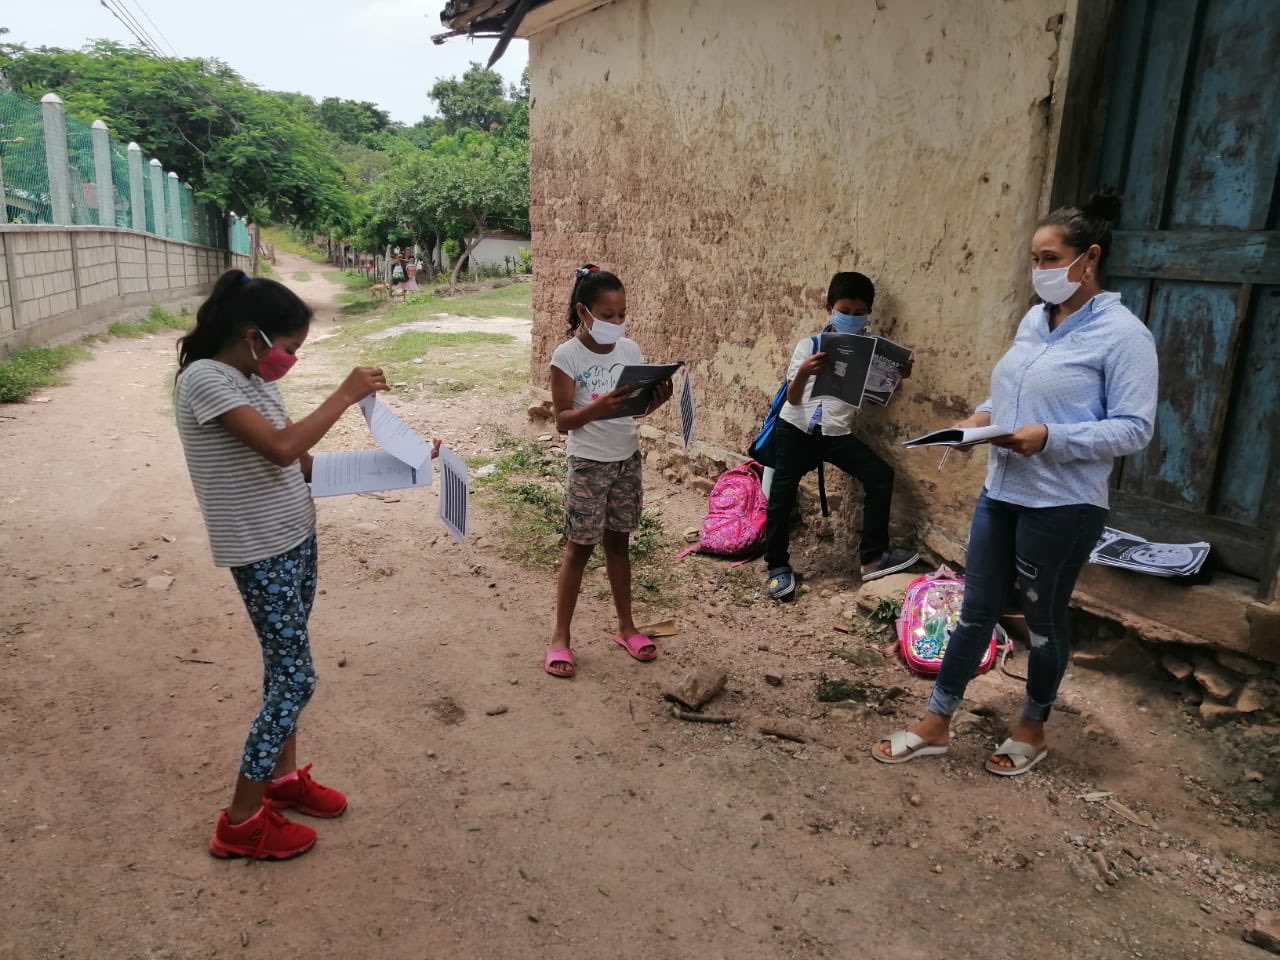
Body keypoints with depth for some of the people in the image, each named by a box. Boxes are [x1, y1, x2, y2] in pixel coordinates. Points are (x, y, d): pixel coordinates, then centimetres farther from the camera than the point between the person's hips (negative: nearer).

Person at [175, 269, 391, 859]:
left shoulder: (253, 379, 8)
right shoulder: (204, 378, -19)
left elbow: (300, 461, 12)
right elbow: (280, 449, -30)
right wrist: (346, 395, -21)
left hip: (296, 539, 9)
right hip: (260, 553, -9)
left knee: (283, 666, 18)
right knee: (295, 678, -4)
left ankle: (284, 776, 35)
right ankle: (241, 823, 10)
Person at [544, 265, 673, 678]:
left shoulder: (630, 350, 0)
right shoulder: (567, 356, -14)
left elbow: (639, 407, 6)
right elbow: (562, 420, -16)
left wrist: (658, 398, -16)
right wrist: (596, 409, -34)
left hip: (627, 459, 5)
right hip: (588, 464, -4)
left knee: (618, 543, 15)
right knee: (579, 547, 2)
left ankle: (625, 627, 28)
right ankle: (560, 638, 14)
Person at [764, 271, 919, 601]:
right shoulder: (808, 345, 0)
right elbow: (793, 398, -4)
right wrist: (803, 372, -23)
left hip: (837, 432, 1)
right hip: (795, 427, -1)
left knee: (881, 475, -13)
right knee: (782, 494, -1)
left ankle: (873, 558, -5)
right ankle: (778, 565, 17)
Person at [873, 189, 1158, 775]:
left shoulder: (1122, 334, -13)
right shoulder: (1033, 320, 9)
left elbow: (1134, 428, -15)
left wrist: (1051, 438, -25)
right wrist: (984, 416, -1)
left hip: (1062, 506, -6)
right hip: (999, 493, 6)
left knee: (1043, 618, 11)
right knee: (976, 611, 12)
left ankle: (1031, 730, 33)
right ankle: (935, 726, 22)